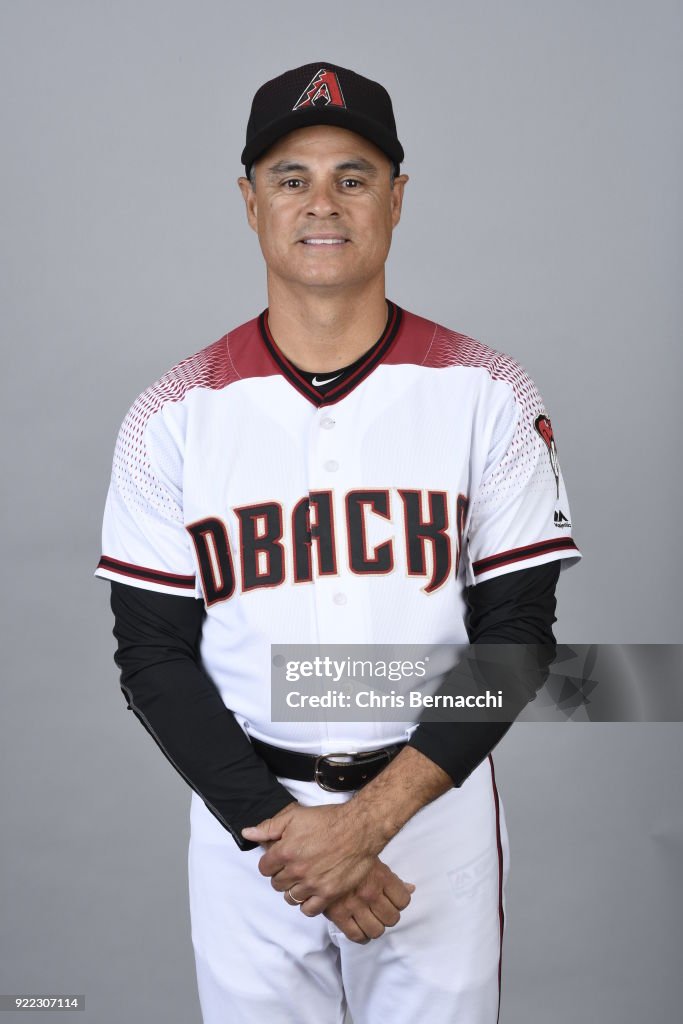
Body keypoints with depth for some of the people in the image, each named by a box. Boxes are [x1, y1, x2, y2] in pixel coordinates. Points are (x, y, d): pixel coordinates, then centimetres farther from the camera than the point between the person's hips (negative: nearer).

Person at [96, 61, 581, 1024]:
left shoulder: (487, 395, -4)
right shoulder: (173, 417, -3)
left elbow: (515, 631, -6)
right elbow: (153, 652, -3)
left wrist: (375, 815, -16)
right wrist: (274, 826, -14)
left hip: (437, 808, 0)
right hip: (243, 813, 1)